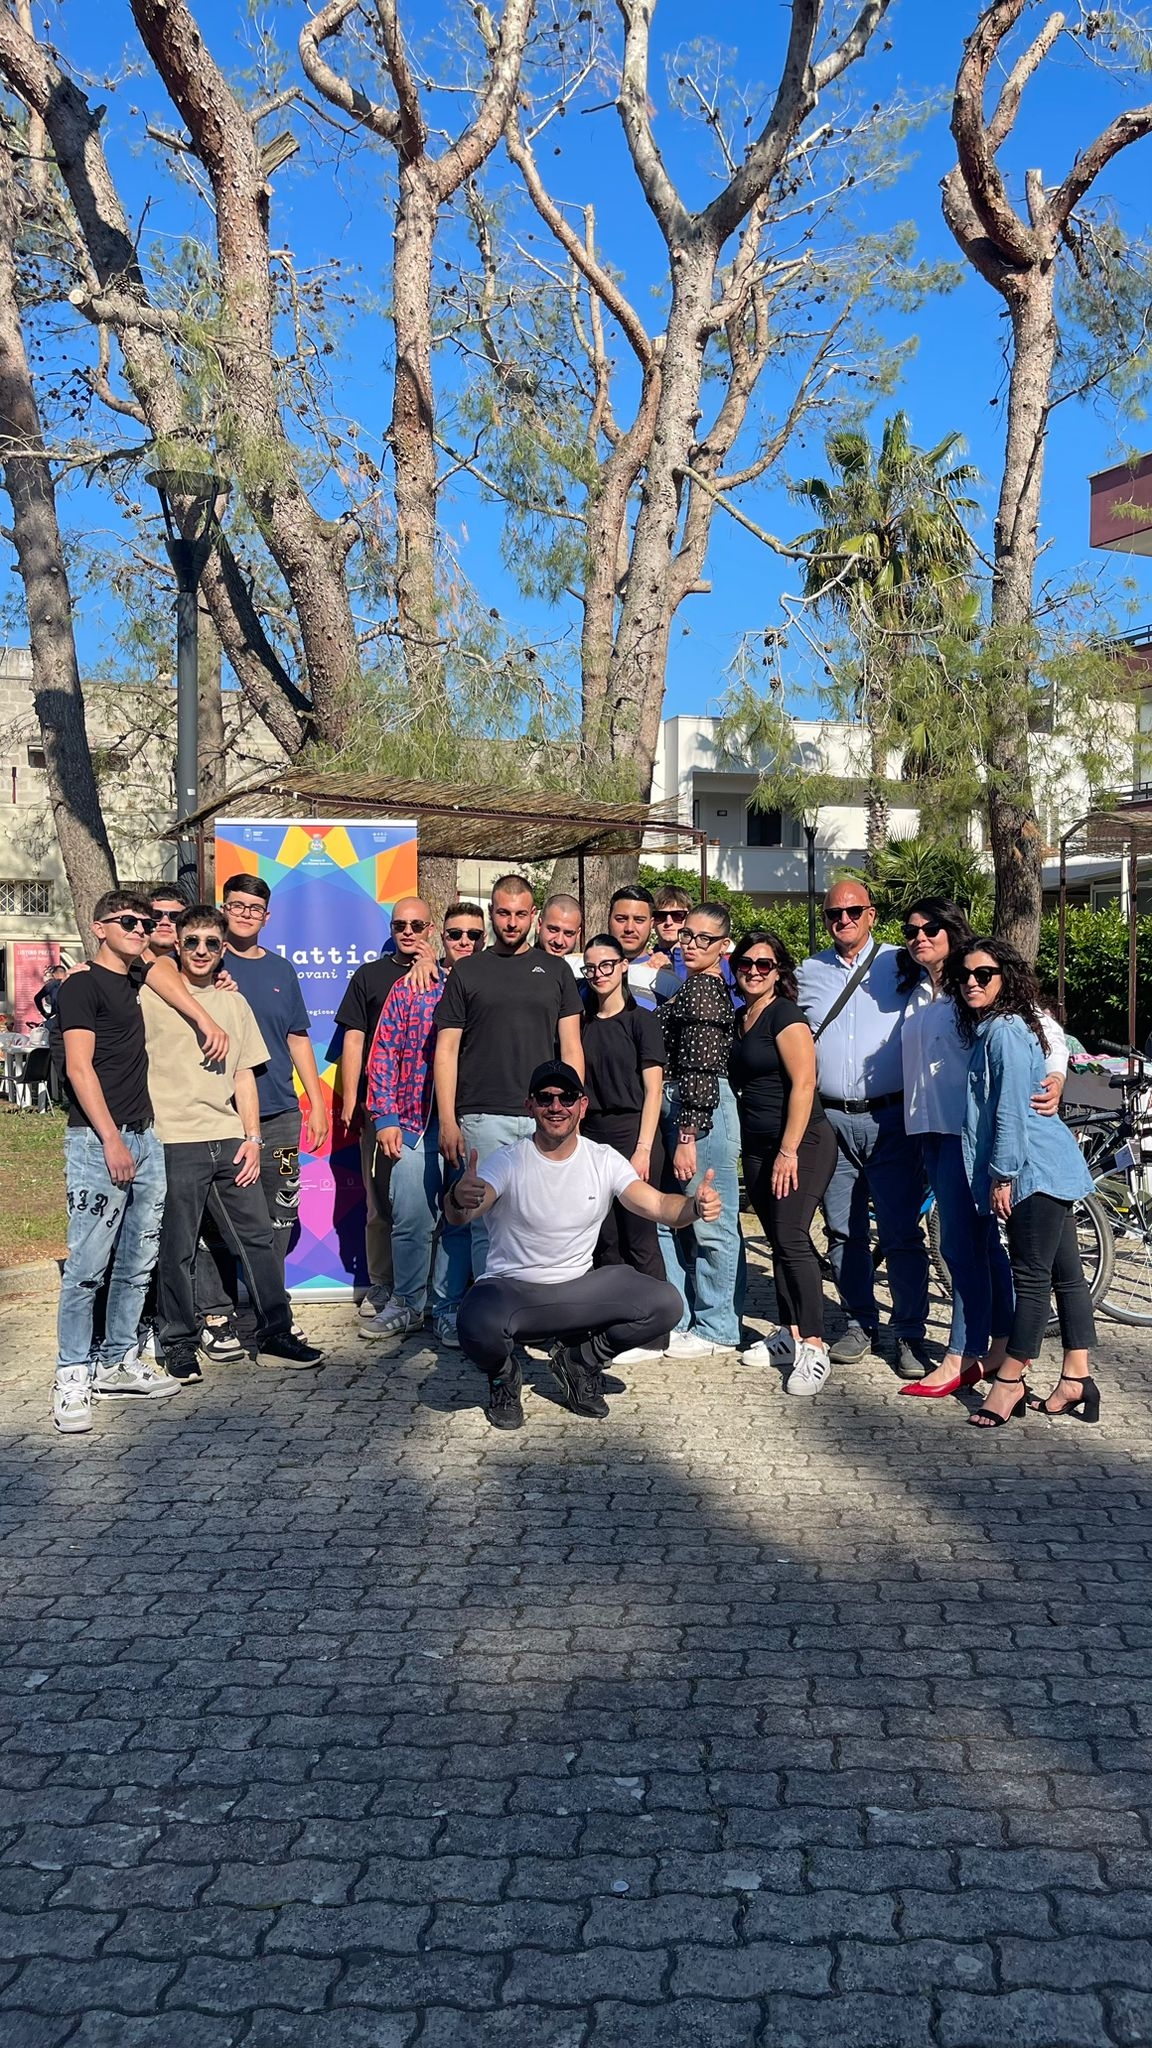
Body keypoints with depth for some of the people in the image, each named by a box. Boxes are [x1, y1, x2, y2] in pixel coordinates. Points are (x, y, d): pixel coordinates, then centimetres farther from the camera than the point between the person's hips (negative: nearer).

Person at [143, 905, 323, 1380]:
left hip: (230, 1140, 5)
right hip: (174, 1142, -5)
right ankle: (179, 1344, 13)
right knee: (177, 1248, 0)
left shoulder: (233, 1002, 16)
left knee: (257, 1236, 5)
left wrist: (252, 1137, 8)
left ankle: (275, 1336, 13)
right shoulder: (152, 997, 1)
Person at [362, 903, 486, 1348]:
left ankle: (449, 1310, 17)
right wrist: (384, 1116, -3)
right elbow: (384, 1053, 5)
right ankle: (406, 1303, 20)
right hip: (415, 1121, 0)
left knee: (461, 1220, 5)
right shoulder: (410, 987, 7)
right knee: (411, 1219, 2)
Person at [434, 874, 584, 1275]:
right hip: (484, 1119, -1)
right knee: (487, 1223, -1)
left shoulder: (556, 971, 13)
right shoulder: (466, 973, 8)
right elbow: (447, 1050, 5)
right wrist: (447, 1121, -3)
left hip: (545, 1118, 1)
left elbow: (571, 1049, 11)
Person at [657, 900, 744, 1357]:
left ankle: (717, 1328, 9)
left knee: (711, 1224, 0)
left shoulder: (700, 990, -13)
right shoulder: (700, 986, 18)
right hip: (680, 1110, 11)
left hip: (701, 1112, -11)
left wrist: (687, 1136, -21)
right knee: (670, 1219, 14)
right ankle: (674, 1321, 22)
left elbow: (700, 1071, -19)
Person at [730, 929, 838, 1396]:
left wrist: (789, 1151, -21)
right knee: (778, 1240, 11)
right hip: (756, 1146, 8)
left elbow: (803, 1083, -17)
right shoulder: (740, 1019, 14)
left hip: (802, 1143, -8)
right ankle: (790, 1335, 19)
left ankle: (814, 1347, -12)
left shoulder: (785, 1015, -10)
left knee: (792, 1238, -14)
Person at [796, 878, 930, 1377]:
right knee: (843, 1232, 9)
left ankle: (910, 1334, 7)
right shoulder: (808, 972, 11)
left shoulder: (901, 966, 3)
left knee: (902, 1232, -3)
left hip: (891, 1117, -3)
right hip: (830, 1119, 3)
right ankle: (859, 1323, 22)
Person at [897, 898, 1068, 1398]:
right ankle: (1000, 1343, 21)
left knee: (961, 1244, -7)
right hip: (932, 1129, 8)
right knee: (982, 1240, 13)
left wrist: (1054, 1082, -24)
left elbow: (1049, 1033, -9)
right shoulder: (915, 993, 15)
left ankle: (963, 1355, 1)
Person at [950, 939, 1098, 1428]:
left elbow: (1012, 1110, -18)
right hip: (1049, 1169, 10)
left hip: (1034, 1168, -10)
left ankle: (1009, 1382, 3)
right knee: (1066, 1274, 11)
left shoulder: (1005, 1030, -14)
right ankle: (1075, 1381, 16)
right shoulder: (988, 1028, 17)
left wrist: (1003, 1175, -15)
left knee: (1032, 1278, -3)